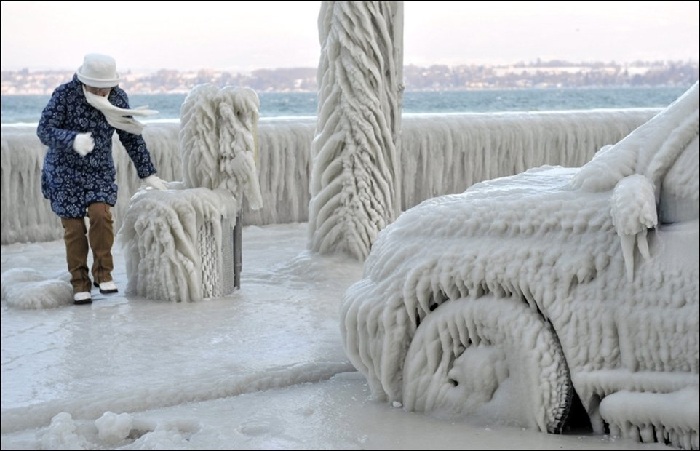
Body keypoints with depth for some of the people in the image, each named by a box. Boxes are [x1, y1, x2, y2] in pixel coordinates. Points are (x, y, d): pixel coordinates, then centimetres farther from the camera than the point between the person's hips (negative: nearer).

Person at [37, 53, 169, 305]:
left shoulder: (118, 97, -6)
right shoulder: (64, 95, -17)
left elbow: (131, 137, 3)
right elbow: (44, 131, -22)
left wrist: (147, 174, 3)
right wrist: (73, 140, -42)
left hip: (101, 171, 2)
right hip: (65, 171, -2)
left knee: (100, 214, -19)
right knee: (74, 228, -2)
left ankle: (103, 273, -3)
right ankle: (80, 284, 13)